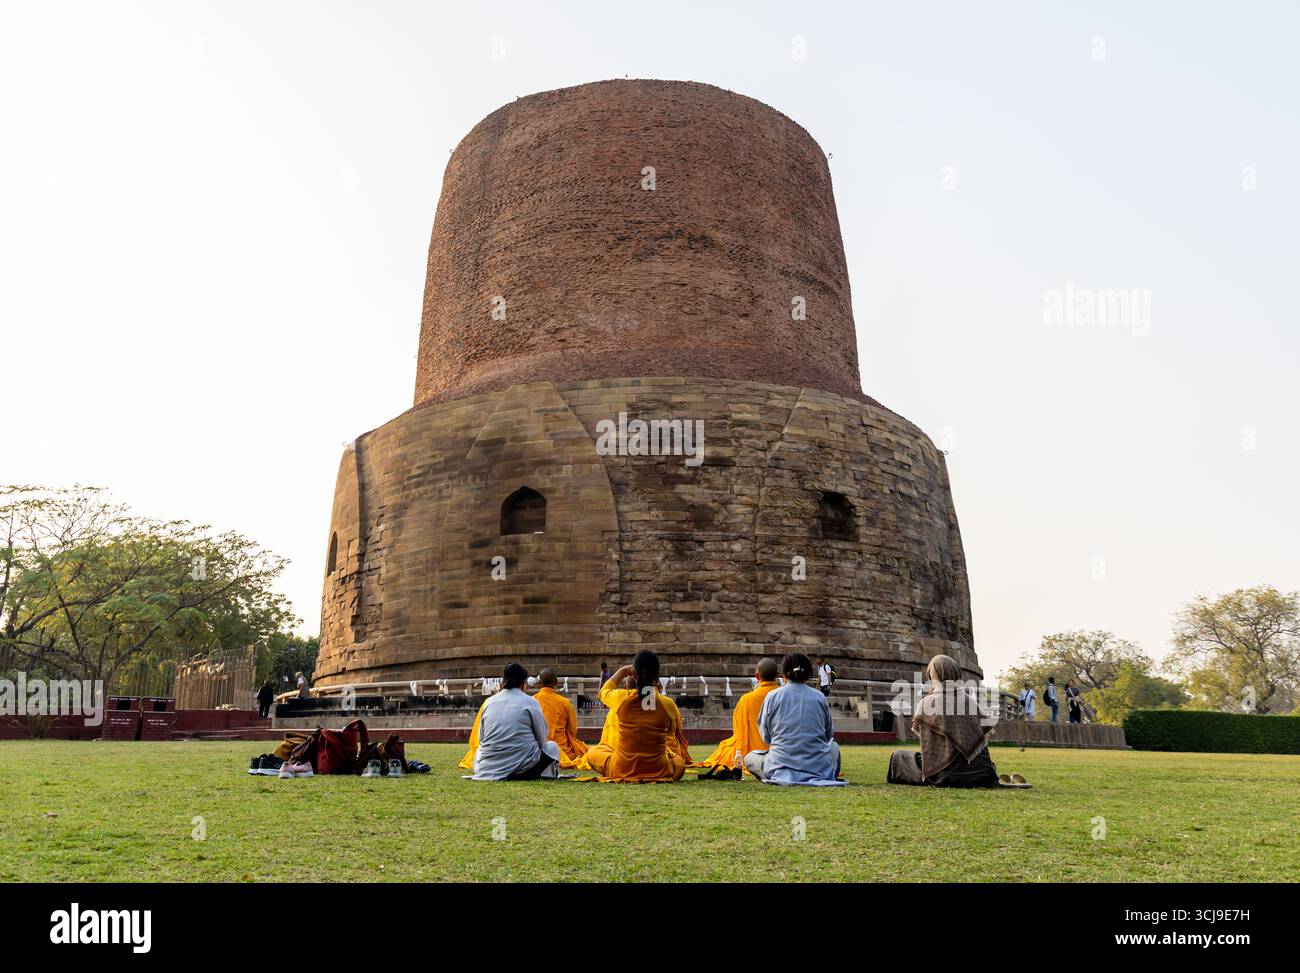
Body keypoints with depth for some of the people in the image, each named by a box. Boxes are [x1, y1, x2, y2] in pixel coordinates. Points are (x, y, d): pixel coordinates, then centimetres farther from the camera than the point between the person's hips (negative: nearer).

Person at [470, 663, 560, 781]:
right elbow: (542, 739, 3)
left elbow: (481, 738, 12)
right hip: (522, 764, -4)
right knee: (552, 746, 22)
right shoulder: (530, 702, -3)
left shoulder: (489, 701, 8)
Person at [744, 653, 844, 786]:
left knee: (749, 757, 26)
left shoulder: (772, 696, 0)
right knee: (834, 746, 37)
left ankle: (782, 777, -3)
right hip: (819, 768, 3)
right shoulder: (820, 697, 3)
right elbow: (829, 734, 15)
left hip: (780, 765, -3)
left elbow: (765, 736, 8)